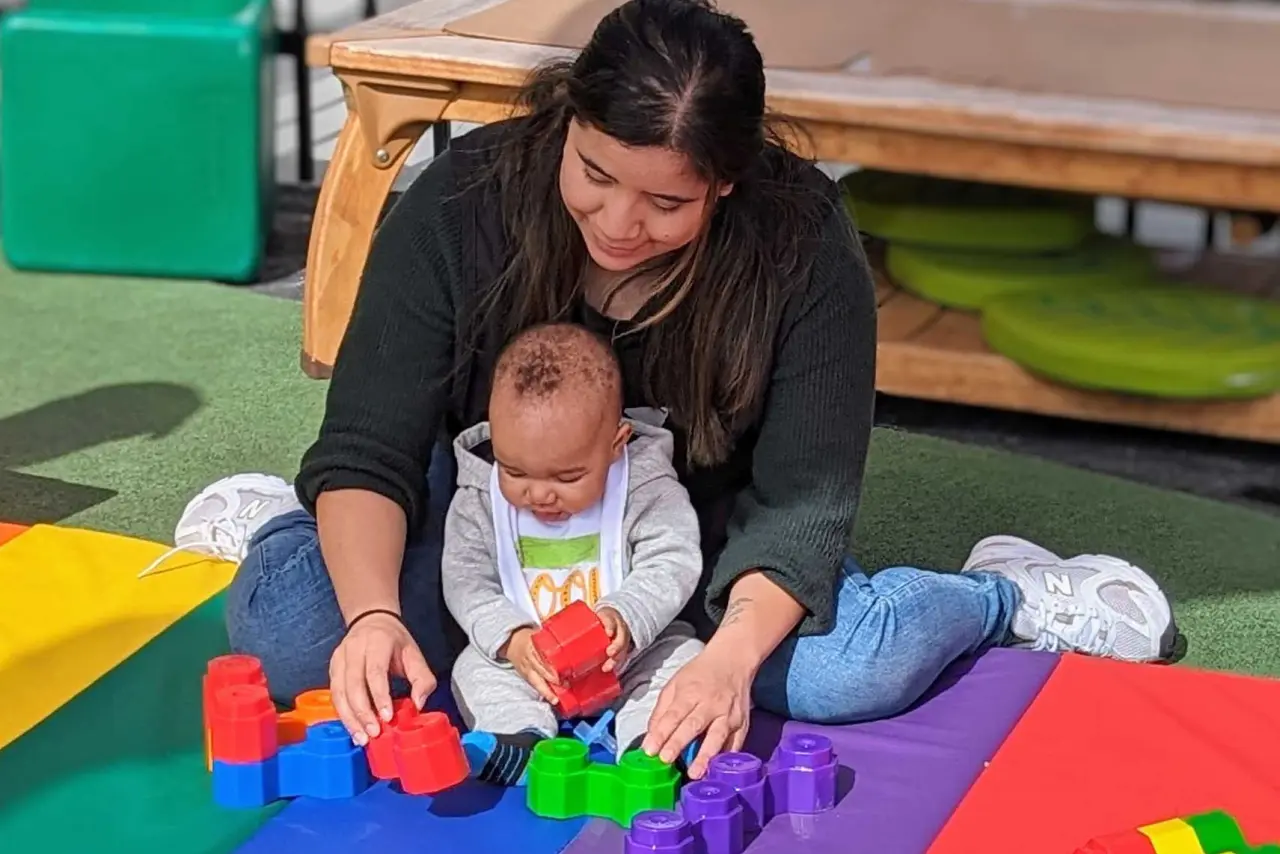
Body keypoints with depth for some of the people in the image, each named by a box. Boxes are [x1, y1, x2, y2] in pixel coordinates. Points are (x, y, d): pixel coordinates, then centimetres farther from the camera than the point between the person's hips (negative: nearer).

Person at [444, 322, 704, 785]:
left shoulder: (647, 488, -14)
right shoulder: (479, 499, -9)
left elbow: (672, 564, -18)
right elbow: (466, 582, -10)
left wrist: (624, 617, -37)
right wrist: (510, 638, -28)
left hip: (631, 652, -1)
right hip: (523, 659, 1)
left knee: (685, 657, -23)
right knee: (475, 668, -22)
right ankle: (519, 738, -40)